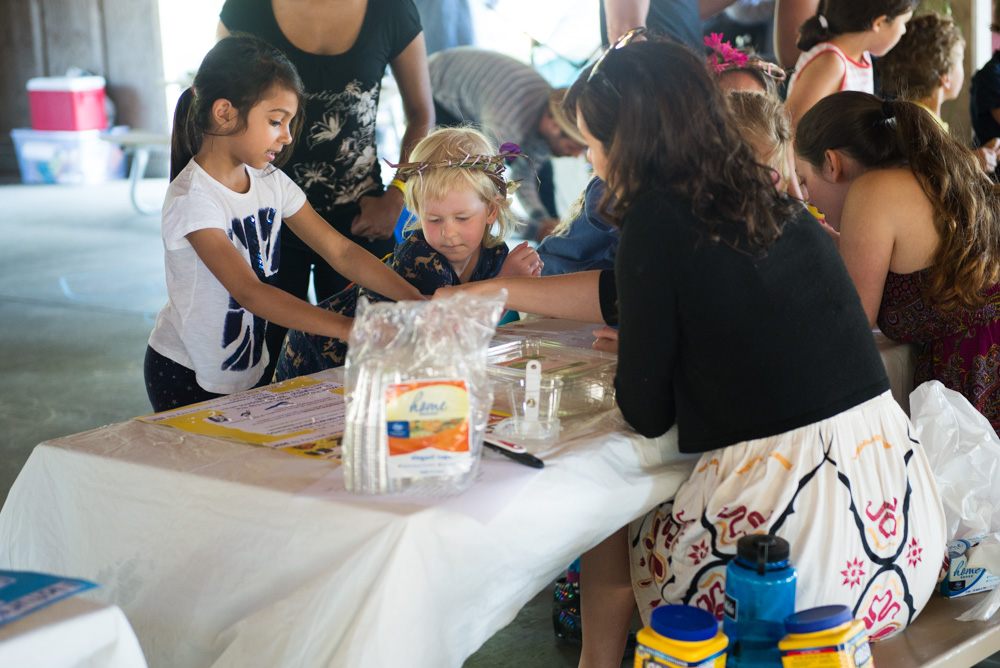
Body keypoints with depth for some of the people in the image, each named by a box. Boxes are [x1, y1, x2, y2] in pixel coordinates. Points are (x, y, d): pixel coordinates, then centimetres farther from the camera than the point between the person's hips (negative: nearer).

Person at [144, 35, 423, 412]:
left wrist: (418, 302, -15)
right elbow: (249, 292, -34)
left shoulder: (271, 182, 0)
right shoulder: (192, 199, -24)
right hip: (185, 380, -6)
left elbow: (340, 252, -2)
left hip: (251, 371, 6)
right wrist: (355, 331, -42)